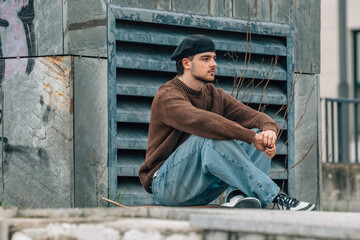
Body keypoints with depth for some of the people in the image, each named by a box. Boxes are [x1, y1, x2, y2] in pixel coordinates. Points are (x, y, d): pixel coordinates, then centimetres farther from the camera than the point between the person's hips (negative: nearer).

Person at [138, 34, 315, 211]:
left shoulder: (215, 96, 11)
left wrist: (270, 130, -24)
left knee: (259, 133, -4)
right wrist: (251, 137, -35)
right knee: (211, 137, -34)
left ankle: (237, 194, -29)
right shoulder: (167, 97, -14)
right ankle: (275, 198, -34)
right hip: (166, 186, -7)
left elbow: (256, 117, 0)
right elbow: (202, 122, -34)